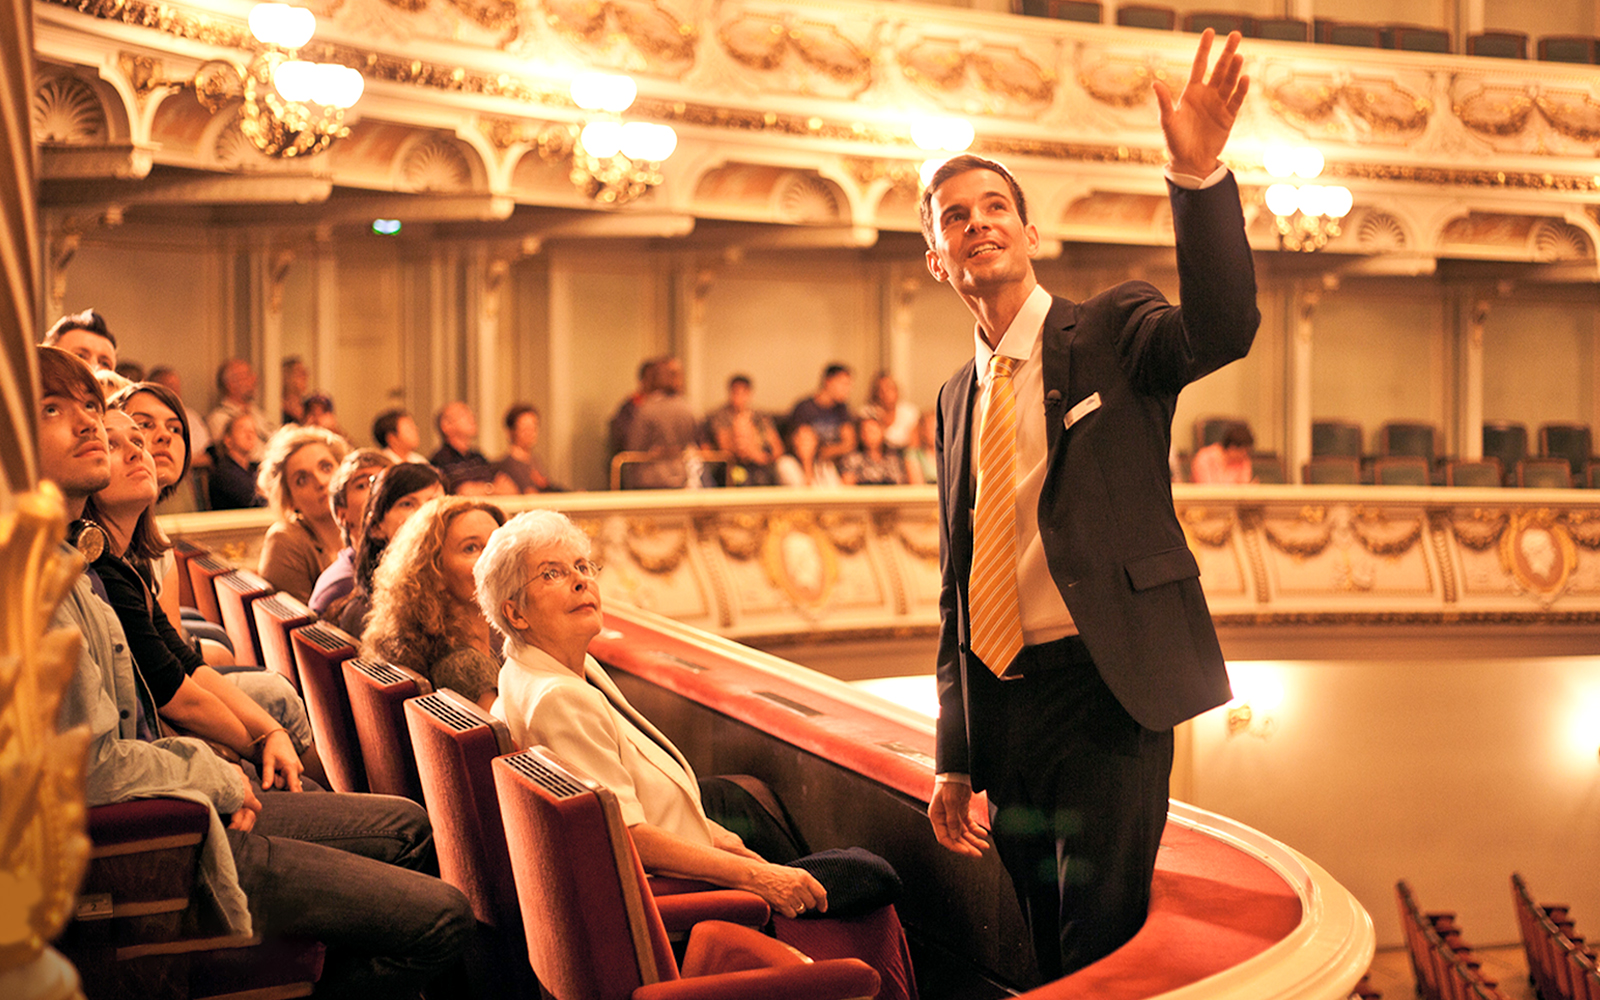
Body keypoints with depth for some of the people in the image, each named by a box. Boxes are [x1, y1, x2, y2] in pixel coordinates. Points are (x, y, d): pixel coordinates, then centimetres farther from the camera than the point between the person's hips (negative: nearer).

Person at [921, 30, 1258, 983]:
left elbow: (1223, 329, -23)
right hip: (998, 702, 6)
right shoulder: (958, 393, 15)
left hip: (1107, 688, -5)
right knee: (1044, 958, 12)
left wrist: (1200, 173, -38)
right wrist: (955, 757, 16)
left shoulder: (1112, 329, 0)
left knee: (1101, 951, -12)